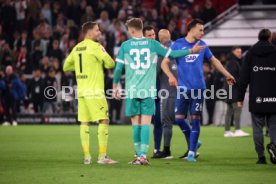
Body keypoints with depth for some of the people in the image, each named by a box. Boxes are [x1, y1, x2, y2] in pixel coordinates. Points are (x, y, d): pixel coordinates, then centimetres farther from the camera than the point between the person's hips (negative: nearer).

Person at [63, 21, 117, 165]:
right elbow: (110, 63, -13)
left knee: (84, 122, 7)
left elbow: (66, 67, 20)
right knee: (104, 121, -4)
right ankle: (102, 156, -9)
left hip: (81, 90, 7)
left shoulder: (77, 48, 12)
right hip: (94, 90, -7)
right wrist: (103, 63, 8)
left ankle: (87, 156, 4)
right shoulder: (95, 46, -9)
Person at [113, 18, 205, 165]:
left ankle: (139, 154, 10)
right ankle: (143, 154, -11)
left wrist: (115, 86, 15)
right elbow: (172, 54, 6)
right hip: (148, 90, 0)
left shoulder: (125, 45, 1)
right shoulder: (152, 44, 2)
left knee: (136, 122, 8)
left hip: (132, 90, 0)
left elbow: (118, 68, 2)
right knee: (146, 122, -1)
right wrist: (191, 51, 17)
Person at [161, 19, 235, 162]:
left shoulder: (202, 45, 8)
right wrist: (170, 76, -17)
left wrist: (227, 75, 23)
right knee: (179, 118, -4)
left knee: (195, 119, -4)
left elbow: (214, 60, 23)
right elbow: (164, 63, 0)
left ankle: (192, 152, 2)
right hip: (183, 88, -1)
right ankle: (194, 143, 19)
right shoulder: (177, 44, 0)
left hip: (198, 87, 1)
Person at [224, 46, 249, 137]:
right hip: (233, 88, -11)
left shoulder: (237, 62, 20)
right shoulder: (232, 62, -11)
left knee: (230, 110, 10)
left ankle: (227, 131, 12)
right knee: (237, 108, -16)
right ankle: (237, 130, -22)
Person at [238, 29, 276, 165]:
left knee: (257, 127, 5)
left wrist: (240, 98, 6)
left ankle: (261, 156, 1)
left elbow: (243, 78, 3)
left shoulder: (250, 54, 5)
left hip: (256, 99, 0)